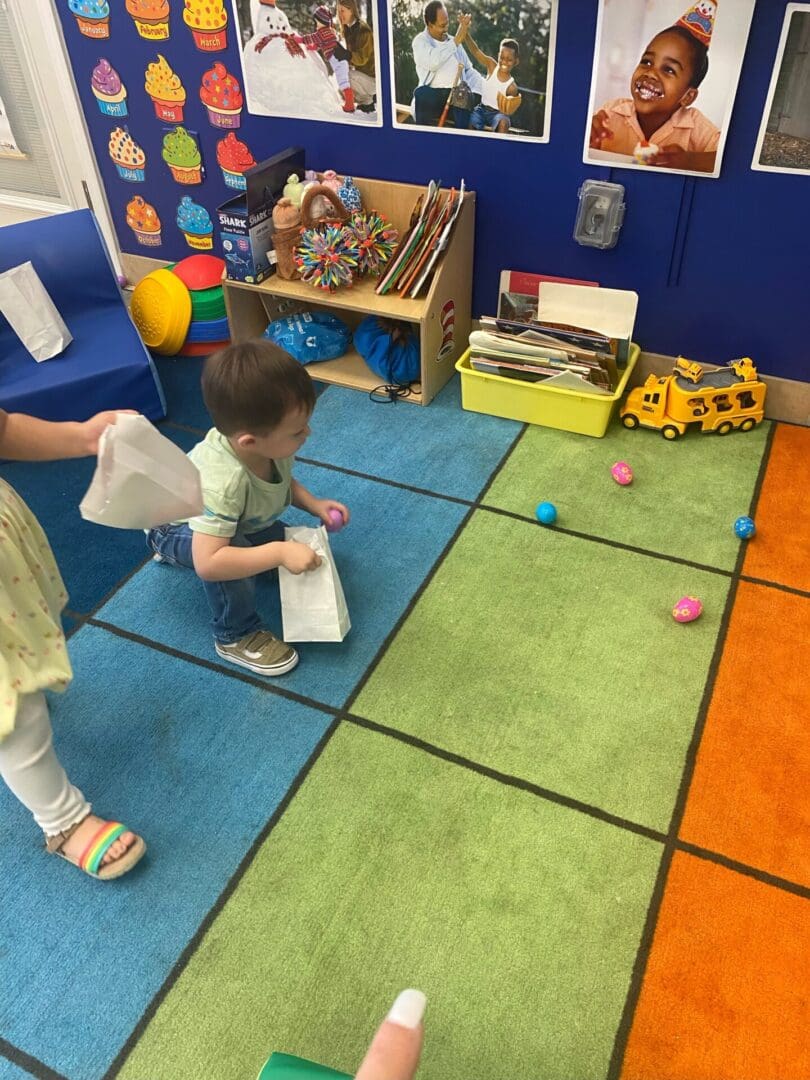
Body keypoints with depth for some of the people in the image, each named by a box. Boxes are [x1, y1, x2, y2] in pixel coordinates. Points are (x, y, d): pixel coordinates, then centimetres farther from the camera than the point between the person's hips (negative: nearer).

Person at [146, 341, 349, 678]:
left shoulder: (268, 444, -24)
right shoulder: (221, 481, -46)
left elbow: (283, 480, 1)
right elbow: (208, 564, -49)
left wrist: (313, 504, -14)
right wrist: (279, 553, -48)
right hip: (175, 527, -7)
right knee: (232, 547, -36)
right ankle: (235, 637, -10)